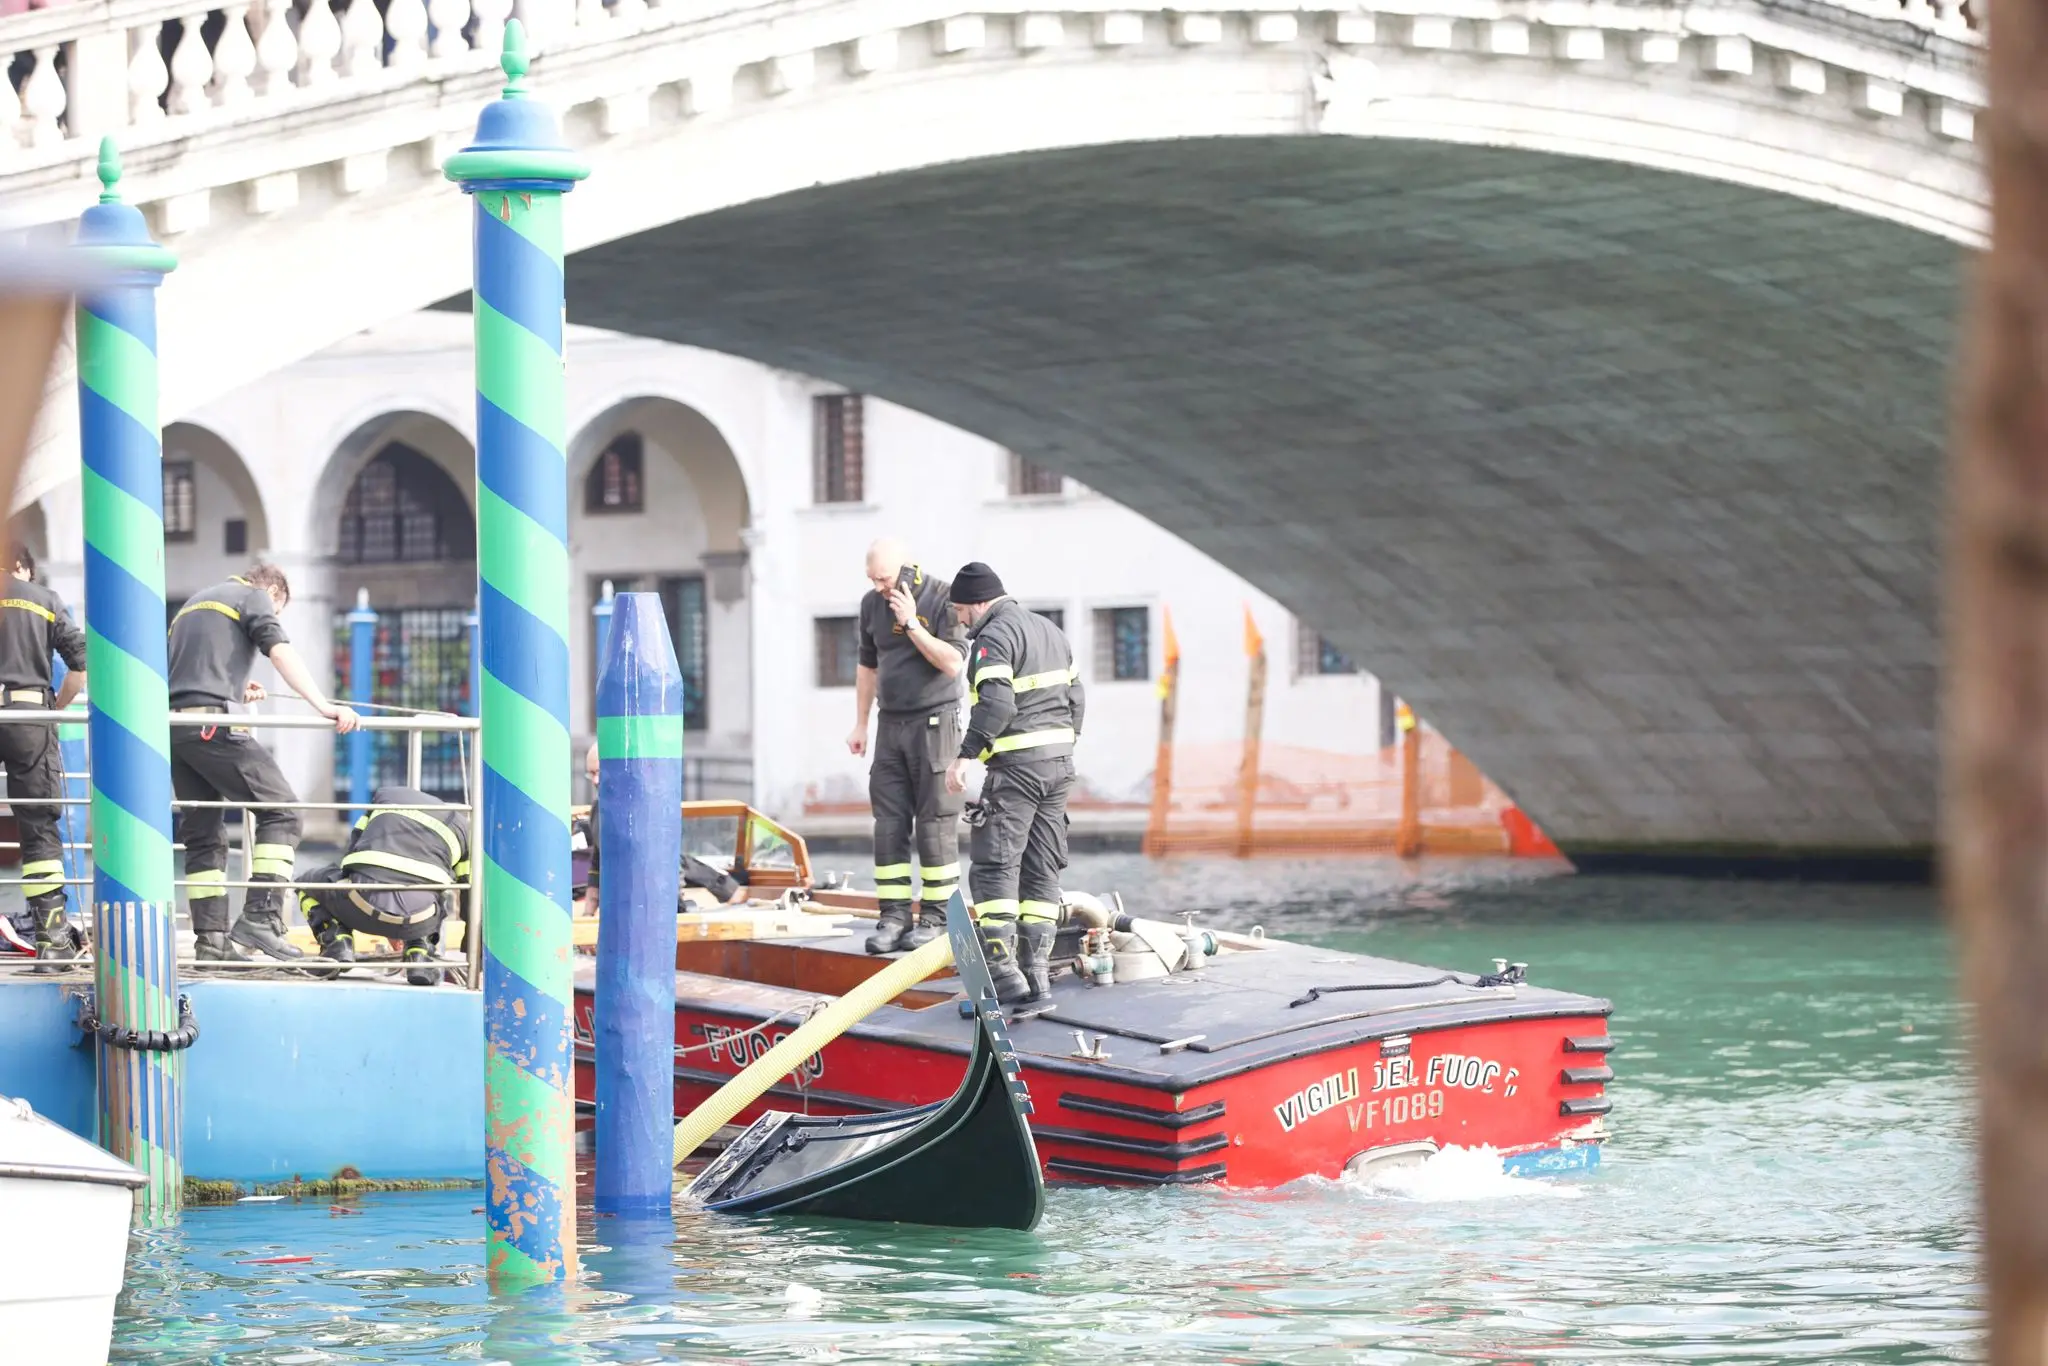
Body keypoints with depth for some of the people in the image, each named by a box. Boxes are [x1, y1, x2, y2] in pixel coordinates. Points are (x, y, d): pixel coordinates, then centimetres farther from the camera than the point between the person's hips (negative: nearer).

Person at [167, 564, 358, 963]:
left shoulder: (193, 604, 31)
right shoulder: (254, 598, 8)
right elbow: (281, 653, -9)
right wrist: (324, 706, -19)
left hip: (173, 723, 8)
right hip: (212, 721, -8)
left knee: (202, 833, 11)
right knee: (280, 809, -6)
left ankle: (211, 937, 6)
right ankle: (261, 916, -18)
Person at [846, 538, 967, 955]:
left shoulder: (943, 598, -9)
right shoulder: (872, 604, 8)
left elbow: (952, 664, -17)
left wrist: (911, 625, -20)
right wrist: (860, 724, 19)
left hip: (934, 721, -6)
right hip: (892, 724, 6)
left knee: (935, 823, -5)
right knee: (888, 824, 0)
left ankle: (935, 917, -2)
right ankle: (895, 917, 2)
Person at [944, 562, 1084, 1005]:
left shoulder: (994, 637, -11)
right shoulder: (1049, 631, 17)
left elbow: (996, 705, -23)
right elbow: (1075, 698, 19)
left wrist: (965, 756, -24)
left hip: (1015, 767, -9)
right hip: (1059, 763, 9)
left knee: (994, 867, -7)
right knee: (1042, 869, 12)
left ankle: (1003, 971, -15)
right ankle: (1037, 968, 10)